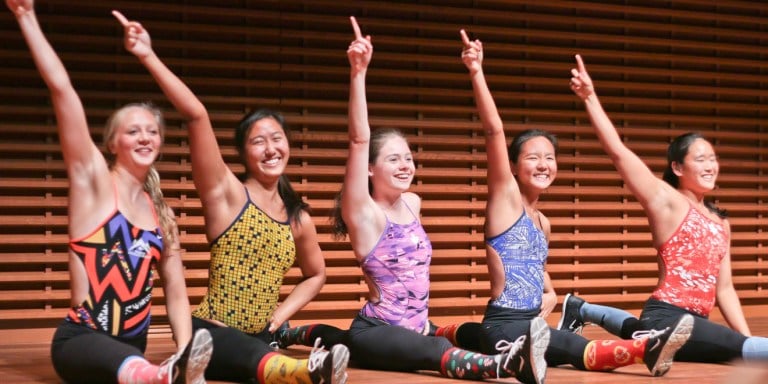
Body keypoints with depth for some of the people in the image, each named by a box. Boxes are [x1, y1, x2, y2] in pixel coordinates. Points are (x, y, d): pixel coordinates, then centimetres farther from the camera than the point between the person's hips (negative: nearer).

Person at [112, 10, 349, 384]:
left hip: (258, 338, 9)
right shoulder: (226, 193, -4)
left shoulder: (299, 219, 9)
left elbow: (315, 275, 27)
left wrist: (277, 318, 11)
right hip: (209, 335, -9)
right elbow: (196, 116, -18)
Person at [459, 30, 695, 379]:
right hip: (503, 326, -9)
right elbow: (494, 131, -16)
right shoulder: (505, 197, -3)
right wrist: (476, 72, -26)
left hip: (531, 323, 9)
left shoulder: (542, 222, 16)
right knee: (581, 350, -36)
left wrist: (548, 294, 11)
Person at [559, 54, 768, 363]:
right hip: (666, 319, -9)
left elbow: (724, 288, 16)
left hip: (694, 322, 9)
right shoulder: (666, 200, -5)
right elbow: (618, 151, -14)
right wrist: (590, 97, -18)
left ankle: (582, 310, 54)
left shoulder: (721, 222, 16)